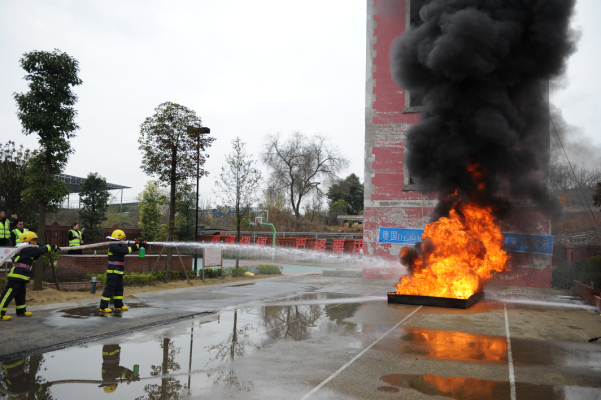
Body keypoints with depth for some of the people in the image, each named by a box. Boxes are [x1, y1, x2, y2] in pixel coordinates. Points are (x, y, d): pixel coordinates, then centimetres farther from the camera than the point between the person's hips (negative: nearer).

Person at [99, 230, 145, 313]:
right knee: (109, 289, -7)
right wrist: (137, 245, -19)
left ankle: (119, 306, 22)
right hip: (113, 271, -10)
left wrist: (139, 245, 6)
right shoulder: (113, 246, -16)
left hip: (118, 272, 11)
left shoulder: (118, 246, 16)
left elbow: (129, 249, 16)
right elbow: (125, 250, -25)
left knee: (119, 289, 14)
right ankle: (103, 307, -3)